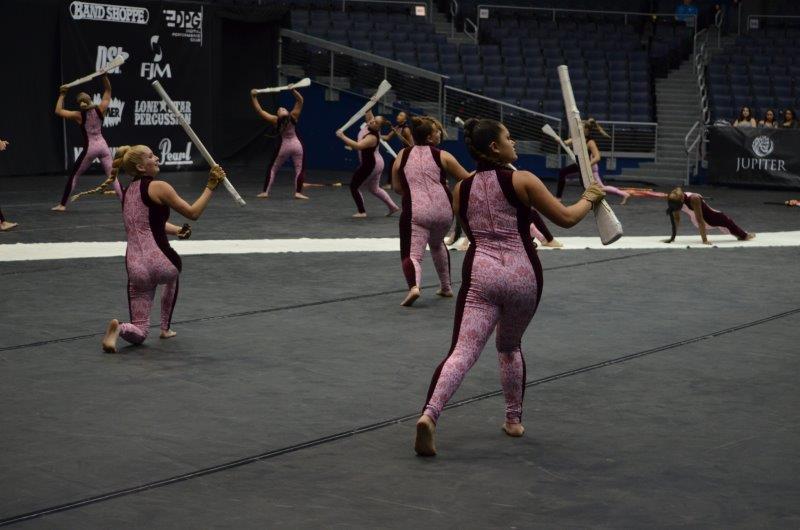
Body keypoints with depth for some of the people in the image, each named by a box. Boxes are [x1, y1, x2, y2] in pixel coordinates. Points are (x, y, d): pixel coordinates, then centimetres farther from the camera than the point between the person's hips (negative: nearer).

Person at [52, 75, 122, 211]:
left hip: (89, 148, -3)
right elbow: (108, 91, 11)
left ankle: (62, 204, 8)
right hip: (102, 145, 3)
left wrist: (62, 95, 3)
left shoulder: (79, 115, -8)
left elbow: (58, 111, -2)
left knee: (74, 175, 8)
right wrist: (105, 77, 6)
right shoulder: (100, 109, -1)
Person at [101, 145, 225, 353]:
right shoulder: (158, 187, -8)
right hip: (159, 261, -5)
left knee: (139, 334, 13)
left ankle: (119, 329, -20)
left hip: (135, 267, 5)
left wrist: (177, 230, 15)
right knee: (173, 273, 39)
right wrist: (210, 187, -1)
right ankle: (166, 328, 39)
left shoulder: (128, 191, 17)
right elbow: (193, 213, -8)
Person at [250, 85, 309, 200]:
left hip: (283, 146, 1)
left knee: (272, 169, 12)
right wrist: (293, 90, -21)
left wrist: (253, 97, -10)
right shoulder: (293, 117, -13)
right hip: (297, 145, -1)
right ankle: (298, 192, -6)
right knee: (300, 169, 5)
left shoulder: (275, 121, -14)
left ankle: (265, 192, 9)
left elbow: (259, 110, -12)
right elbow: (300, 100, -12)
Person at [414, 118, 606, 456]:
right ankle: (514, 420, 30)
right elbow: (566, 218, 0)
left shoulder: (461, 190, 10)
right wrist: (589, 198, 18)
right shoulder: (522, 181, -3)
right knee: (510, 347, 23)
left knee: (463, 351, -10)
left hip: (480, 274, 1)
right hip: (521, 275, -1)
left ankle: (429, 414, -32)